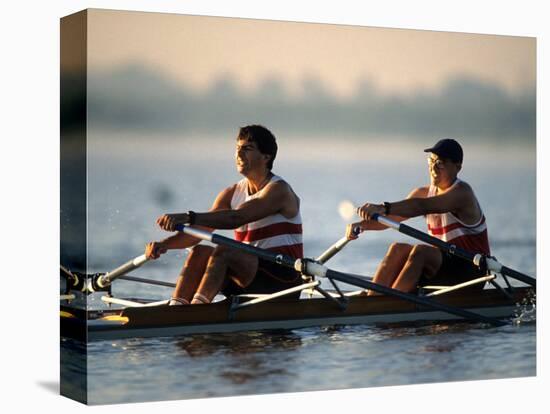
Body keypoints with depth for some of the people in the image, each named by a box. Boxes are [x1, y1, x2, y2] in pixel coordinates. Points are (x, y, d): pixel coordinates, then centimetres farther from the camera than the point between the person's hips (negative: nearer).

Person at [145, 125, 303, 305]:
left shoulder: (279, 190, -11)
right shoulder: (231, 194, 12)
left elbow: (236, 218, -28)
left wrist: (189, 217, -39)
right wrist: (164, 244, -18)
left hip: (282, 277, -7)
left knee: (224, 251, -29)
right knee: (200, 251, -15)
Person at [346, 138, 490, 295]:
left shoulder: (462, 192, -15)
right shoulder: (424, 193, 8)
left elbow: (423, 206, -33)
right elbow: (391, 218, 0)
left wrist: (384, 208, -47)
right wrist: (363, 224, -21)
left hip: (472, 270, -7)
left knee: (421, 251, -30)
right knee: (398, 249, -15)